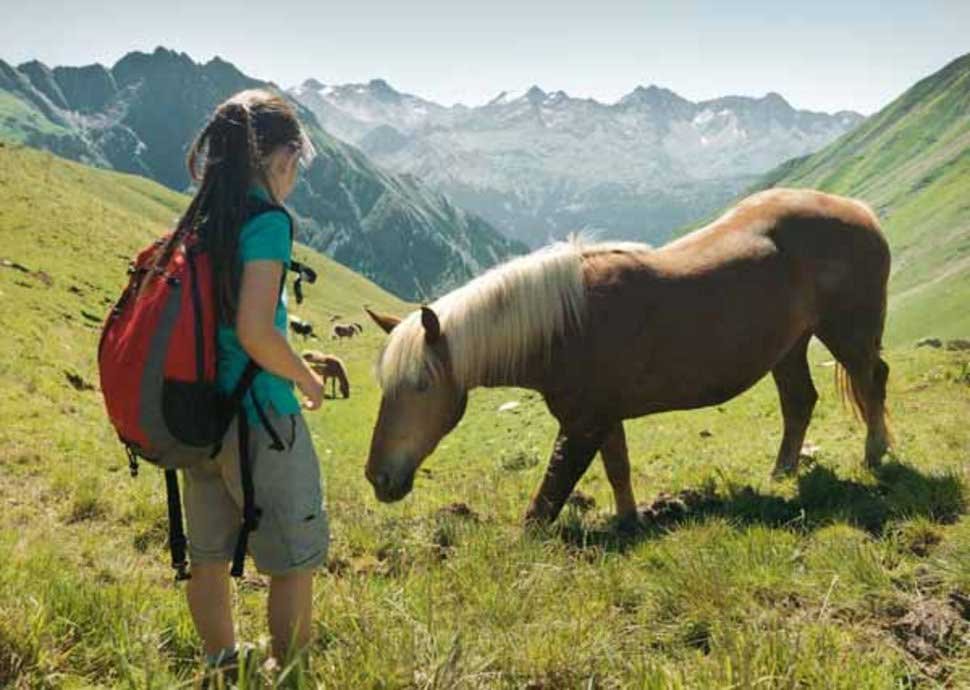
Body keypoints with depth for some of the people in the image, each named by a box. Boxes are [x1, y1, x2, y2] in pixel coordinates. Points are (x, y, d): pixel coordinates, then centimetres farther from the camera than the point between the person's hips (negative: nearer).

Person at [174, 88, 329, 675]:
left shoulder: (198, 220, 6)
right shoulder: (268, 220, -17)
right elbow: (254, 331, -25)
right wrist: (307, 379, -8)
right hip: (259, 418, -8)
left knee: (209, 558, 20)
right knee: (297, 562, 10)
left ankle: (223, 666, 37)